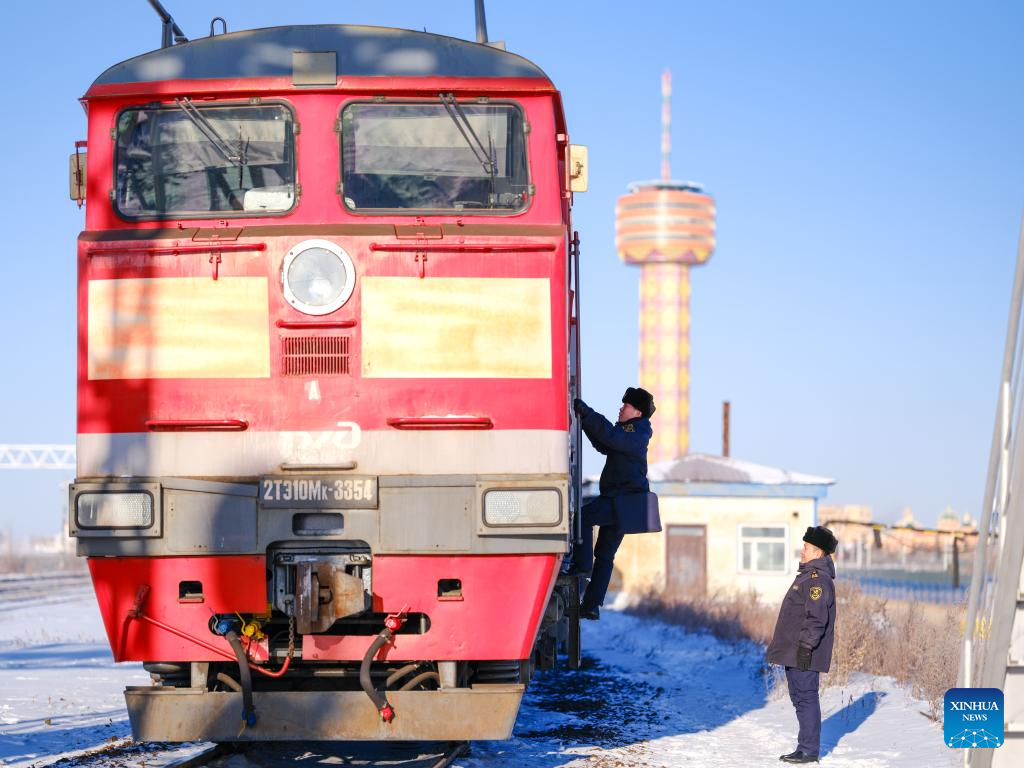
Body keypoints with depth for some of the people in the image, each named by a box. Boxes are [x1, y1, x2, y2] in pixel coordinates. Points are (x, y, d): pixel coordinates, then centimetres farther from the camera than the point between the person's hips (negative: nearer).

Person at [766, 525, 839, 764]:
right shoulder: (808, 576, 18)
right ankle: (807, 747, 20)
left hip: (804, 654, -11)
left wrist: (806, 647, -24)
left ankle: (809, 750, -4)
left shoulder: (818, 580, -16)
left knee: (805, 697, -7)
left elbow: (817, 618, -23)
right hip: (794, 653, 11)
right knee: (799, 697, 14)